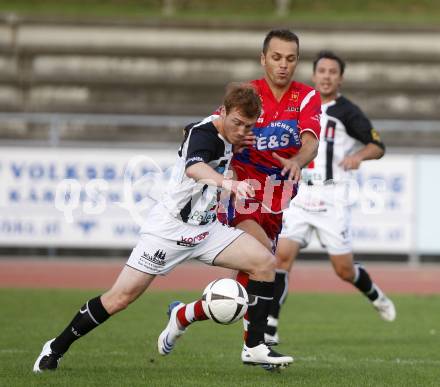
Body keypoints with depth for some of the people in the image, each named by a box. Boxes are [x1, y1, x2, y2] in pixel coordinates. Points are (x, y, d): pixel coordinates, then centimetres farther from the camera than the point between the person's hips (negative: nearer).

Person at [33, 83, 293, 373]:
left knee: (265, 262, -10)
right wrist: (226, 182, -65)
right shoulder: (203, 134, -21)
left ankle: (255, 348, -6)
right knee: (122, 297, -8)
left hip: (206, 229, 7)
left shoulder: (227, 137, 4)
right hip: (170, 227, -7)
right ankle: (57, 347, 10)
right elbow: (194, 167, -48)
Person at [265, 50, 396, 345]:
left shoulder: (347, 112, -4)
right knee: (283, 255, -13)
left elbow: (378, 146, -4)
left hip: (332, 199, -4)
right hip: (300, 196, 4)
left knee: (344, 270, 0)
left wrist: (359, 155, -23)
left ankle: (375, 295, 33)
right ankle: (269, 329, -13)